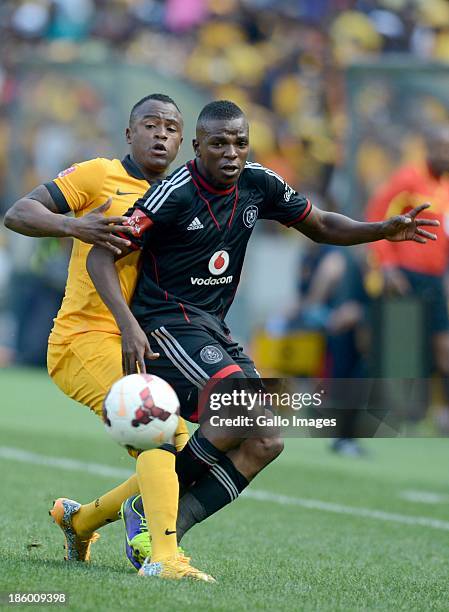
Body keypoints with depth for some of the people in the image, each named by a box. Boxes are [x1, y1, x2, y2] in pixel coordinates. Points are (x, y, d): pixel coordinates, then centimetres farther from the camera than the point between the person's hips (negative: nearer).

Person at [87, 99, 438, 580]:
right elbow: (102, 256, -15)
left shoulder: (258, 185, 2)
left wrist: (384, 231, 0)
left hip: (212, 327, 8)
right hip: (166, 323, -8)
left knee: (265, 444, -5)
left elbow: (320, 226, 17)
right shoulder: (173, 195, -17)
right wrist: (129, 324, -27)